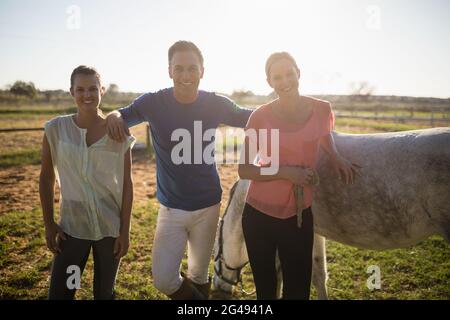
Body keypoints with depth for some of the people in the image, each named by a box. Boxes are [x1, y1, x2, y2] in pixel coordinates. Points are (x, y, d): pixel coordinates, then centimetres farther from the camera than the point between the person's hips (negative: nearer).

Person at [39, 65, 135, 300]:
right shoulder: (56, 129, -5)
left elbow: (126, 183, -3)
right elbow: (46, 178, 3)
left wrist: (125, 230, -5)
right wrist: (48, 223, 0)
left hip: (110, 227, 0)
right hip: (72, 227, 0)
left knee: (104, 293, 14)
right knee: (59, 293, 2)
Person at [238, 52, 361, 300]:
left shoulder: (321, 109, -4)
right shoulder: (260, 116, -10)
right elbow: (244, 170, -8)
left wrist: (336, 157, 1)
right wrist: (286, 172, -20)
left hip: (299, 215, 1)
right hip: (259, 213, -1)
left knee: (298, 289, 7)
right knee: (265, 288, 15)